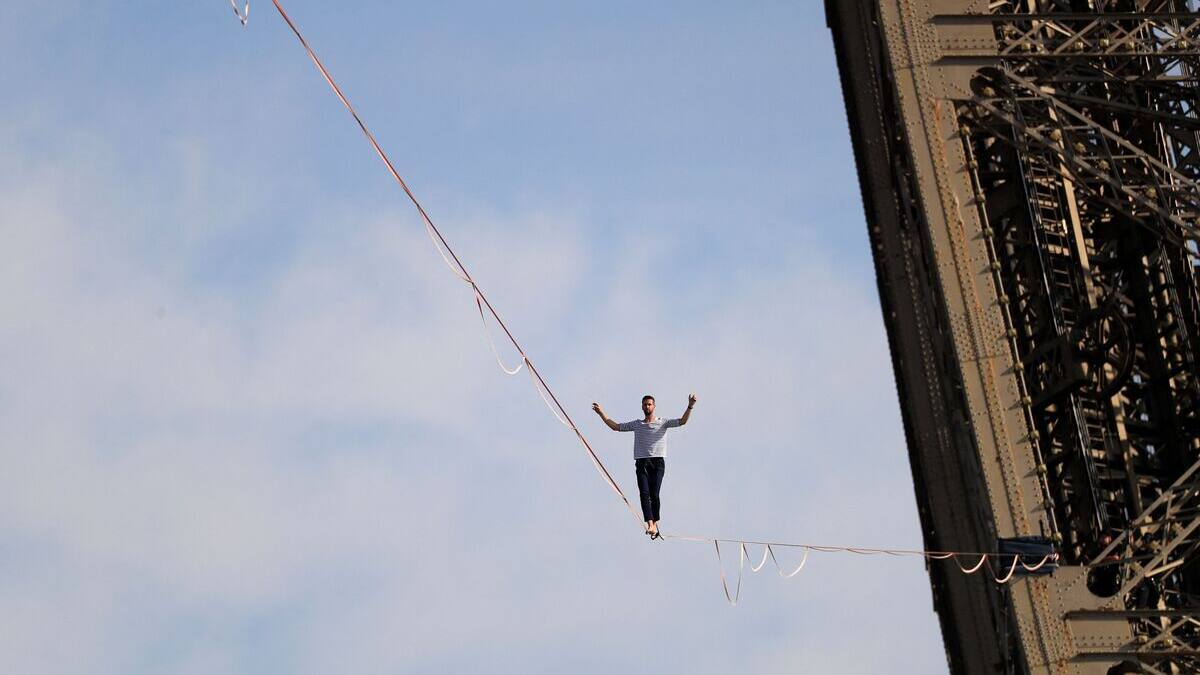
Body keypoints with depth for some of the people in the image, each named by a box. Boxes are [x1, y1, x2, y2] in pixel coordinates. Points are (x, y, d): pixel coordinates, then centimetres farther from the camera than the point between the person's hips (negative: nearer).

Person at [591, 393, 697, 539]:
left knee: (654, 494, -8)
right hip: (642, 463, 2)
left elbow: (682, 421, -1)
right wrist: (601, 413, 15)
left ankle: (655, 523, 5)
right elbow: (616, 427, 21)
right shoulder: (636, 424, 17)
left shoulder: (663, 423, 10)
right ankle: (650, 524, -24)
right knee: (644, 493, -14)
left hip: (658, 462, -2)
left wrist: (690, 407, -15)